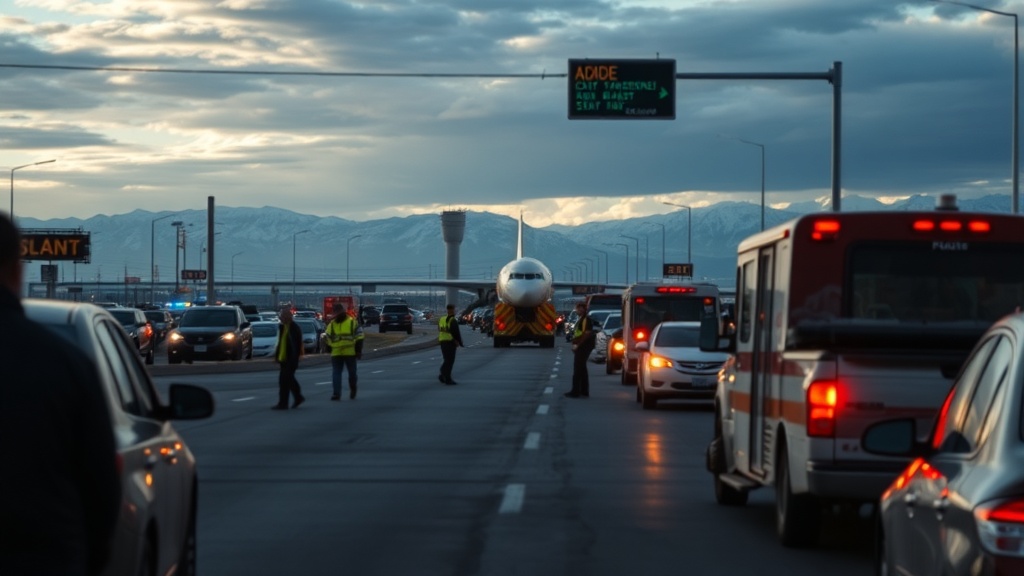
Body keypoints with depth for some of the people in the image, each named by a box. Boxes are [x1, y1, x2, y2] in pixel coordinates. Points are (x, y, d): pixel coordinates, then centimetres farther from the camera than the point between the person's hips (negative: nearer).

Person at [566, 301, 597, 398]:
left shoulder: (586, 319, -15)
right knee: (582, 369, 13)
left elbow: (586, 334, -23)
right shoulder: (581, 319, 17)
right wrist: (575, 344, 14)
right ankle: (584, 392, 17)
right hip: (580, 348, 11)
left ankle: (575, 392, -7)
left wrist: (577, 345, -21)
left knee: (578, 370, -8)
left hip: (583, 347, -11)